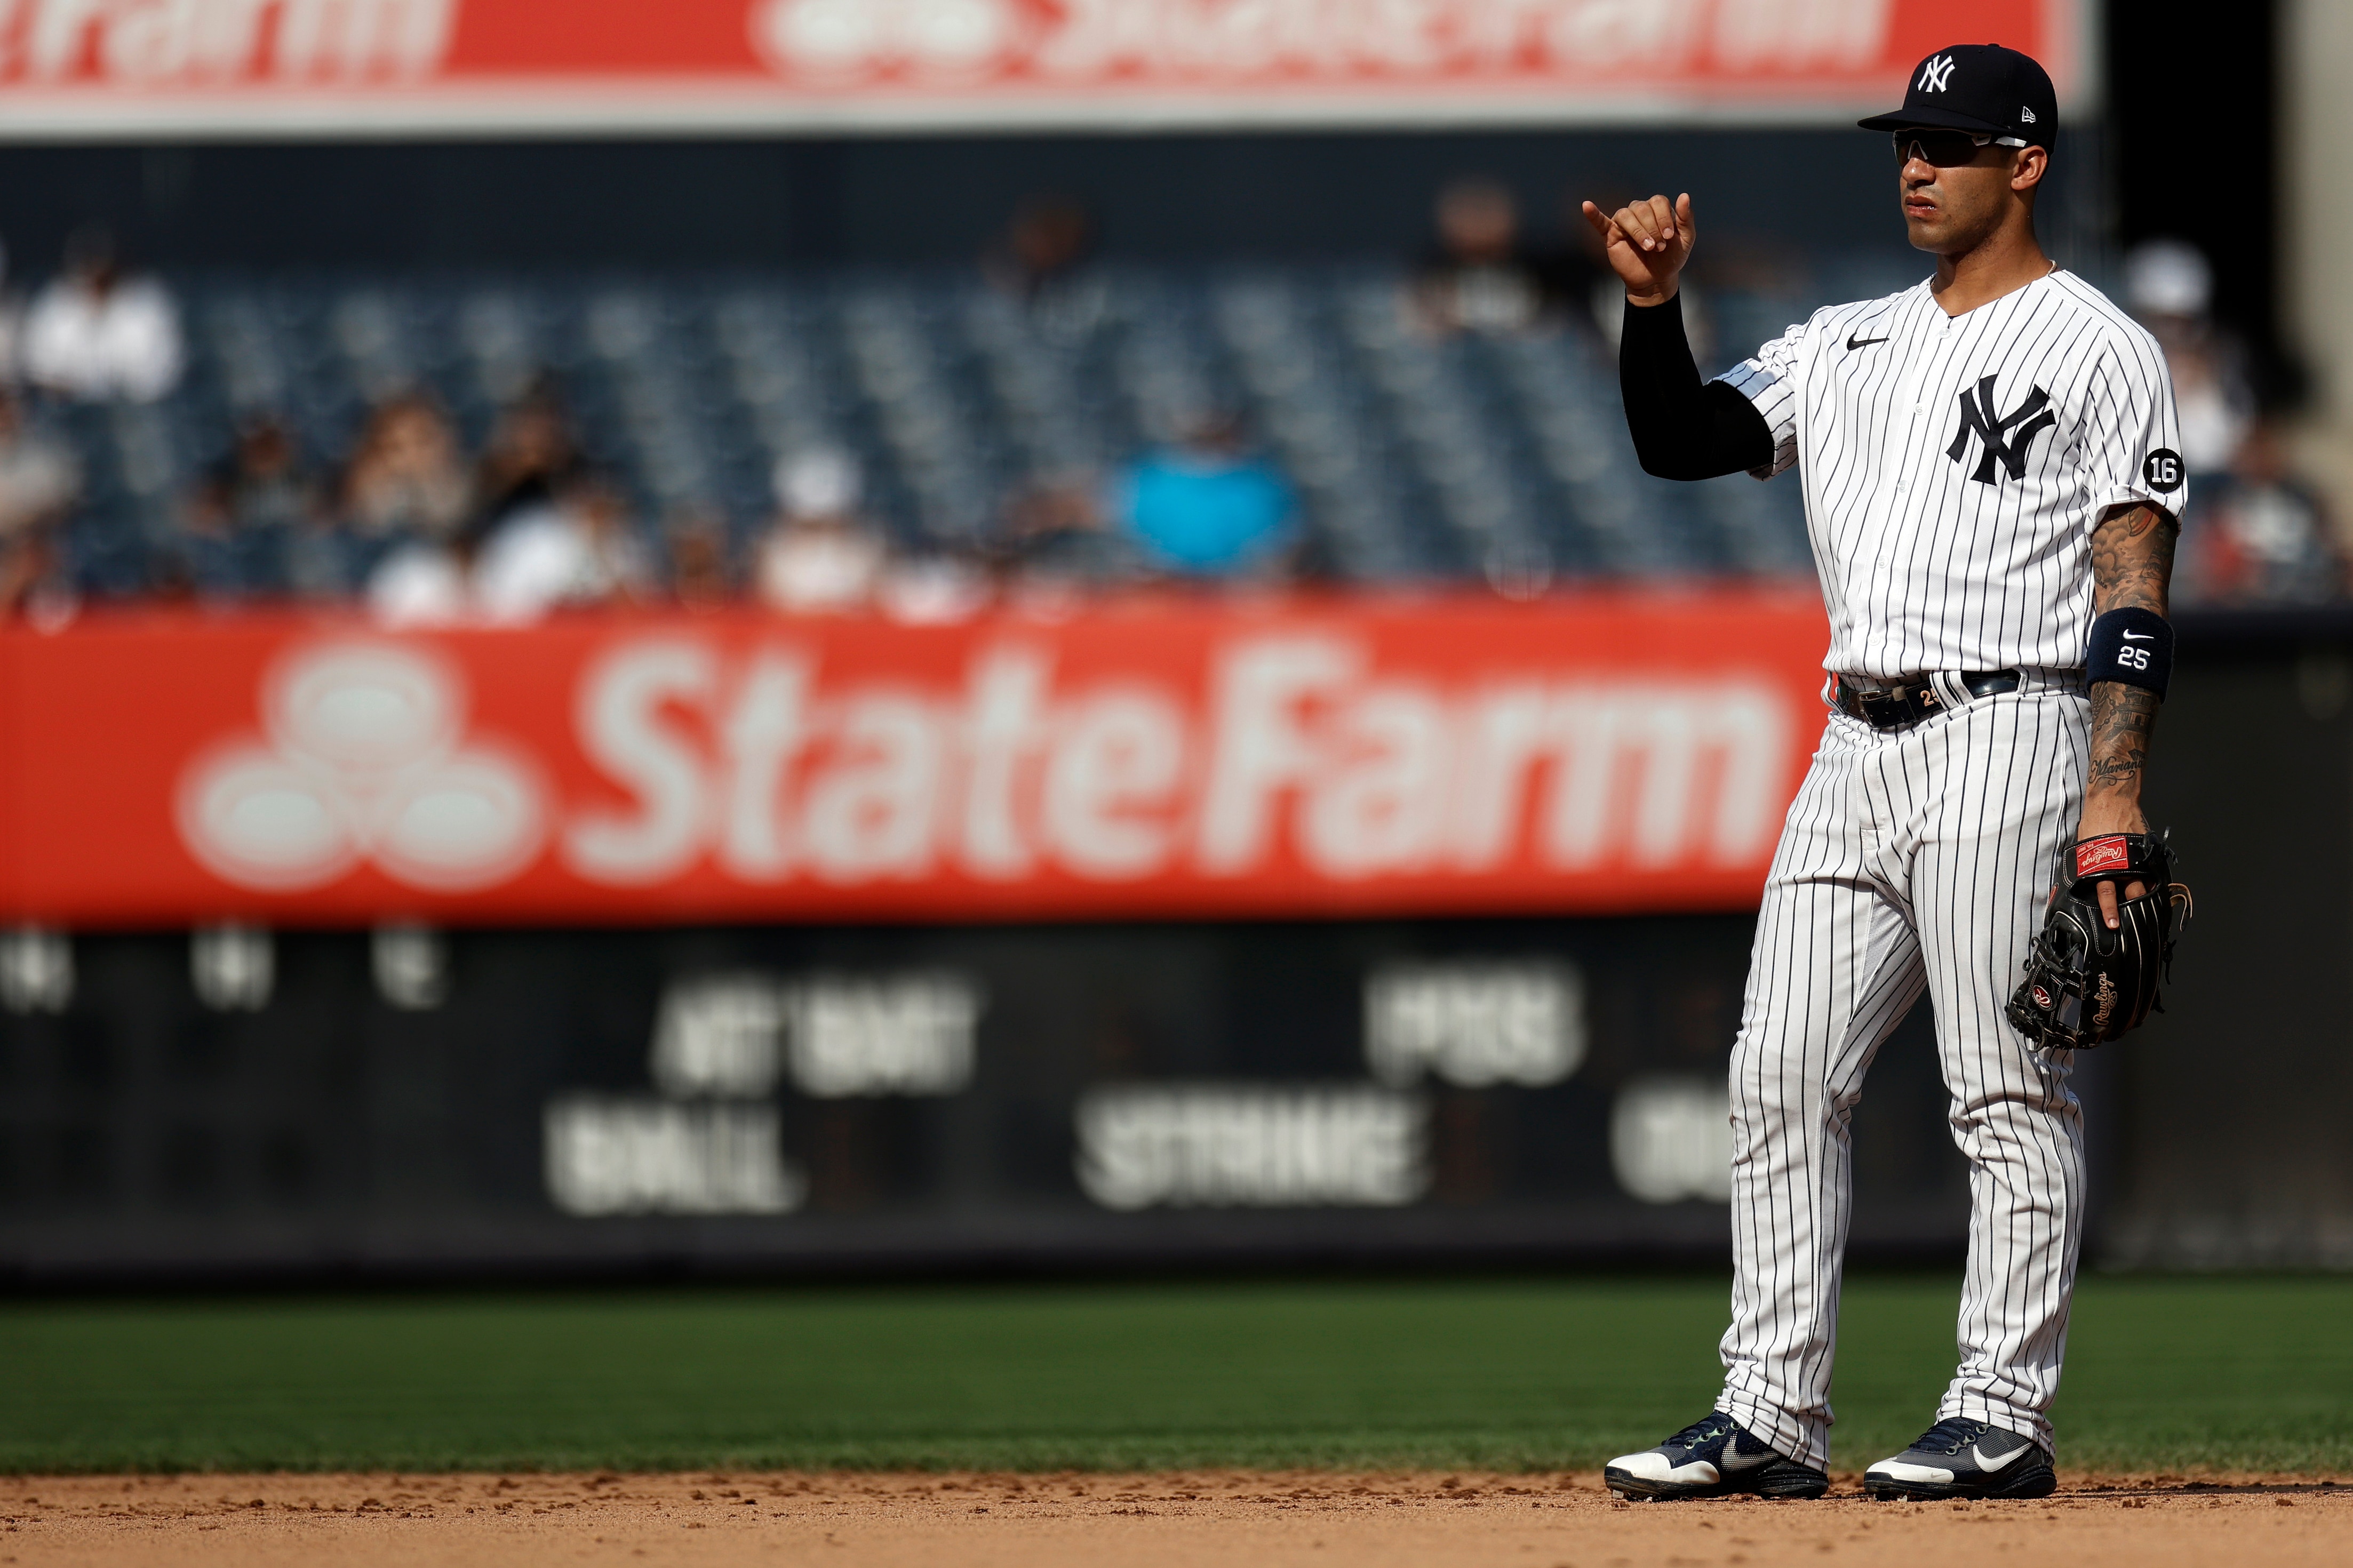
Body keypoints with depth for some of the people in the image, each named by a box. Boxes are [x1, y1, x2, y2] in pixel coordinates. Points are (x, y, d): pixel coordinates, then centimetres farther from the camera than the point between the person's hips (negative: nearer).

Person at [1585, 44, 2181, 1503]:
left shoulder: (2101, 351, -1)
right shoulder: (1849, 345, 19)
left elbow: (2136, 590, -8)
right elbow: (1685, 439, 13)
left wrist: (2117, 800, -16)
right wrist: (1655, 306, -5)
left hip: (2006, 741, -7)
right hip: (1856, 753, 7)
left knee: (2011, 1092, -6)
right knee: (1782, 1076, 2)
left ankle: (2004, 1417, -3)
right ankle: (1772, 1416, 4)